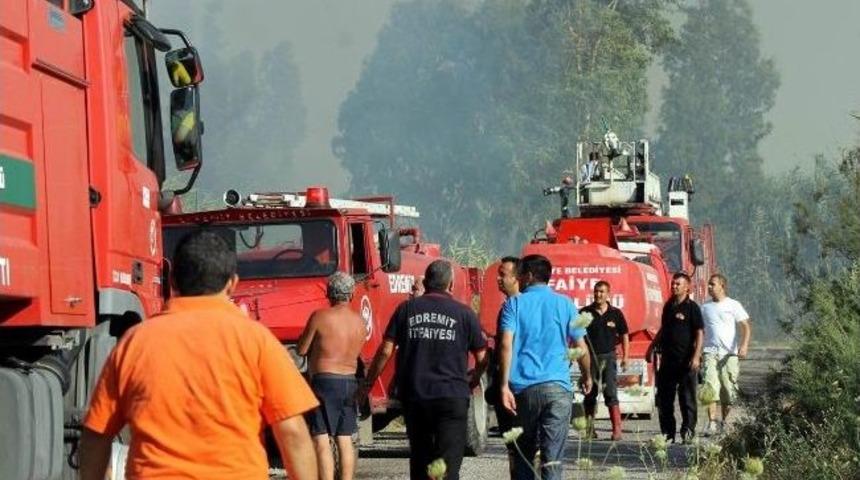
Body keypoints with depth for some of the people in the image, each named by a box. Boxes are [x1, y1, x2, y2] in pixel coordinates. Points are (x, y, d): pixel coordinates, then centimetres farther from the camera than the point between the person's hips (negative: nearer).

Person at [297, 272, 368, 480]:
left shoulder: (320, 317, -10)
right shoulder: (360, 322, 7)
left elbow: (301, 349, -4)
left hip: (324, 381, -6)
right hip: (350, 382, 6)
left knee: (321, 440, -7)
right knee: (345, 440, 11)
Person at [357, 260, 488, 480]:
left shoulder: (406, 309, 5)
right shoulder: (463, 313, 2)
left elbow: (385, 351, 2)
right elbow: (482, 359, 6)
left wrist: (368, 384, 13)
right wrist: (471, 383, 26)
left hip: (413, 396, 3)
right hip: (451, 396, -3)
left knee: (420, 457, 17)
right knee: (448, 461, -5)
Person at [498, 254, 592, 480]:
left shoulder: (514, 304, 5)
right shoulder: (564, 304, 9)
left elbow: (507, 344, -8)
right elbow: (581, 347, 9)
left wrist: (504, 385, -11)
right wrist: (587, 377, 25)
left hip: (524, 387, 0)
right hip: (558, 386, 0)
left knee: (523, 455, 15)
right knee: (553, 459, -6)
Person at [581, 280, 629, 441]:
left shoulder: (615, 313, 3)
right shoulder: (585, 313, 1)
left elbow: (624, 335, 11)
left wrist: (625, 356, 4)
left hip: (608, 357, -1)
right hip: (590, 357, 1)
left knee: (610, 393, -9)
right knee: (590, 394, 6)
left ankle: (617, 429, -10)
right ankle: (589, 429, 14)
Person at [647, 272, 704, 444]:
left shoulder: (692, 307, -5)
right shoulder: (669, 306, 13)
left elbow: (699, 333, -9)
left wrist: (696, 356, -17)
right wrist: (652, 348, 20)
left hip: (685, 361, -6)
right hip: (668, 358, 7)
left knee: (687, 398, -2)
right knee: (664, 398, 6)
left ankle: (688, 433, 1)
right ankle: (667, 433, 13)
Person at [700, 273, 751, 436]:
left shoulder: (733, 305, 5)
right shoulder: (705, 308, 14)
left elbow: (745, 327, -2)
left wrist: (744, 345, -17)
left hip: (729, 354, -1)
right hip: (710, 353, 1)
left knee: (728, 392, 4)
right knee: (710, 388, -15)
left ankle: (724, 422, 21)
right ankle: (712, 423, -20)